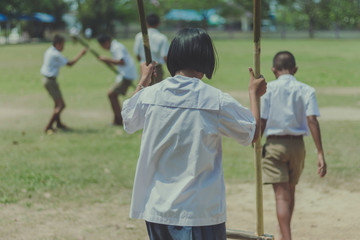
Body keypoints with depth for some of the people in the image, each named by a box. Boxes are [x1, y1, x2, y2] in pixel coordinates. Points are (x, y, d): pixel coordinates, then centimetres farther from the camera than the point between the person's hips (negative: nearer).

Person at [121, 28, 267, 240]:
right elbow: (253, 133, 5)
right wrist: (254, 94, 20)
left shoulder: (149, 95, -2)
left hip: (155, 208, 4)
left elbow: (128, 120, 22)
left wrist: (142, 83, 36)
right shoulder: (218, 102, -12)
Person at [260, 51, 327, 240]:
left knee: (281, 195, -5)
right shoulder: (306, 90, -1)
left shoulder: (268, 89, -4)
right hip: (297, 145, 3)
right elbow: (312, 120, -10)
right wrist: (320, 154, -13)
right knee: (290, 191, 21)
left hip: (274, 144, -3)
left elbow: (262, 121, -7)